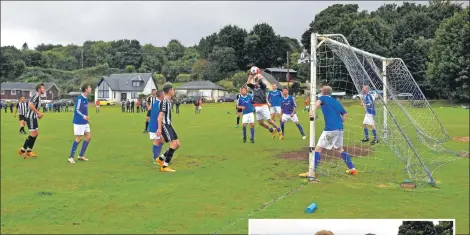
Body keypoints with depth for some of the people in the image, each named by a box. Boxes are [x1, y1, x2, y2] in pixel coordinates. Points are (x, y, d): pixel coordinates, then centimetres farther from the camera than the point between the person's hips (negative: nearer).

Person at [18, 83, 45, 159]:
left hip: (33, 117, 10)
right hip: (30, 117, -10)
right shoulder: (36, 96, -15)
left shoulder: (38, 97, 15)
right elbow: (31, 105, -28)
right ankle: (22, 150, -1)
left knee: (36, 133, 10)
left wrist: (38, 114, 13)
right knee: (33, 134, -8)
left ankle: (29, 151, 16)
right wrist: (38, 113, -24)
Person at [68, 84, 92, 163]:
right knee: (79, 139, -5)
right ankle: (71, 157, 5)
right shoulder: (80, 98, -16)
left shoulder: (86, 98, 10)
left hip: (85, 122, 9)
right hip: (79, 122, -9)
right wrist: (84, 116, -33)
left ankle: (81, 155, 17)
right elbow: (77, 110, -19)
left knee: (88, 137, 8)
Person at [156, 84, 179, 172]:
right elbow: (160, 115, -20)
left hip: (169, 125, 10)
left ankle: (161, 159, 20)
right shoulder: (164, 101, -14)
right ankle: (164, 166, -11)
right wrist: (159, 128, -25)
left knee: (178, 144, 8)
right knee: (173, 144, -17)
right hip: (164, 125, -10)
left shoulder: (169, 101, 15)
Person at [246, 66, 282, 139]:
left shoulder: (263, 86, -1)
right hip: (257, 107, 6)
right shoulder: (254, 87, 12)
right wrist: (251, 75, -5)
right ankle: (272, 130, 28)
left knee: (269, 120, -7)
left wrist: (258, 75, -7)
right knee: (261, 123, 9)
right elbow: (248, 83, -3)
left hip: (263, 106, -6)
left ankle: (279, 131, 9)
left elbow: (260, 81, -21)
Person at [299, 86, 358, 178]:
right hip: (340, 129, 7)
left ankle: (312, 172, -9)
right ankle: (352, 169, 25)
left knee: (318, 148, -3)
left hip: (330, 129, -7)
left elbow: (318, 102, -21)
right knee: (340, 149, 23)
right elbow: (345, 114, 18)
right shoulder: (336, 102, 20)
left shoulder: (323, 98, 4)